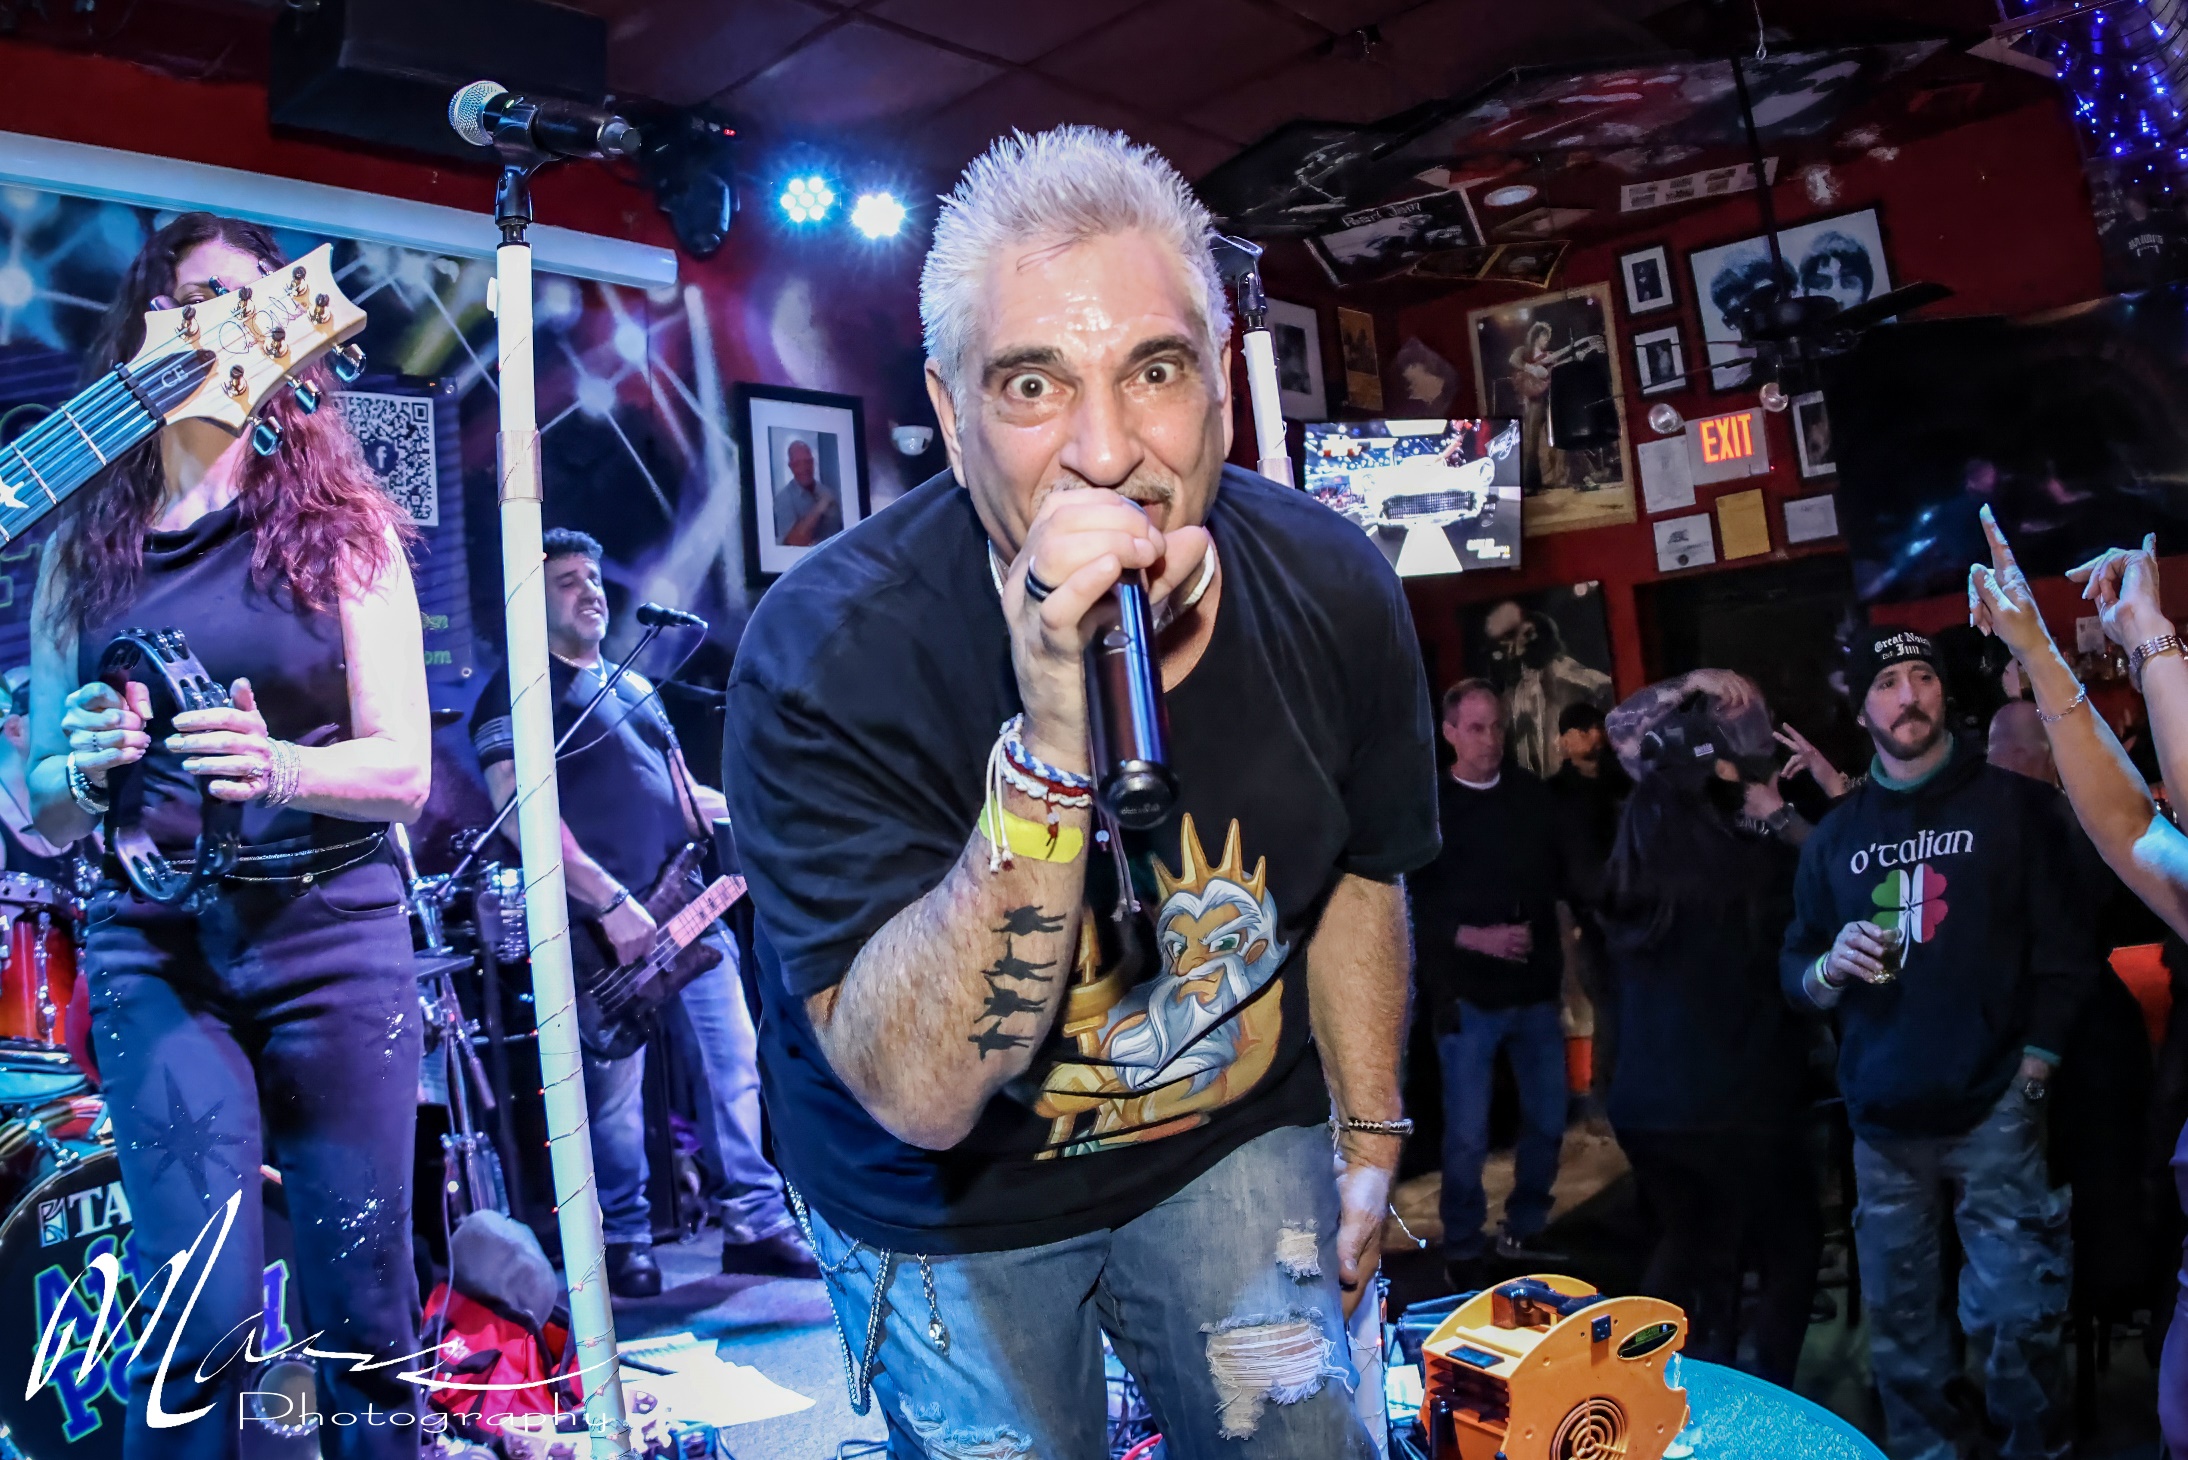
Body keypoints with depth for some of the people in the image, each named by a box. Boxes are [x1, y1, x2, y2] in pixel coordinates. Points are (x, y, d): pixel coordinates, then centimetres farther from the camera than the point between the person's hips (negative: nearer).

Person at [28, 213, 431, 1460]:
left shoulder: (342, 524, 3)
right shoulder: (81, 548, 9)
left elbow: (403, 768, -2)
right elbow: (39, 819, 11)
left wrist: (279, 768, -21)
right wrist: (81, 772, -11)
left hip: (332, 935, -1)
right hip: (153, 950, 1)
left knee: (361, 1308, 2)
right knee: (202, 1310, -6)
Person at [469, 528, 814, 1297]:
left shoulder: (636, 686, 22)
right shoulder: (517, 691, -3)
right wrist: (610, 900, -21)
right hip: (603, 921, -7)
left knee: (736, 1064, 6)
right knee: (614, 1092, 1)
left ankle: (755, 1221, 15)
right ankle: (625, 1243, 17)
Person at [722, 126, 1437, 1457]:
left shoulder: (1332, 590, -16)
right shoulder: (828, 651, -30)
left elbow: (1356, 872, 2)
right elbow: (917, 1093, -34)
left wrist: (1371, 1135, 11)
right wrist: (1054, 744, -46)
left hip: (1232, 1139, 3)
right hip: (948, 1207, -2)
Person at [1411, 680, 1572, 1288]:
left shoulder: (1533, 794, 5)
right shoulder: (1426, 809, -6)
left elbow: (1566, 874, 7)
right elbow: (1408, 906, -11)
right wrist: (1475, 937, -20)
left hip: (1536, 988, 4)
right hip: (1467, 995, -4)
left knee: (1548, 1121, 12)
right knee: (1467, 1135, 0)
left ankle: (1522, 1231, 32)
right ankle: (1464, 1251, 18)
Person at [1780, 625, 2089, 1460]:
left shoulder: (2012, 805, 3)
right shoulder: (1837, 834, 11)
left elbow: (2063, 945, -1)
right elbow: (1792, 967, 12)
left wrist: (2034, 1067, -8)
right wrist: (1829, 967, -11)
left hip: (1994, 1110, -3)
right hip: (1883, 1118, 3)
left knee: (2014, 1314, -1)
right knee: (1899, 1322, 11)